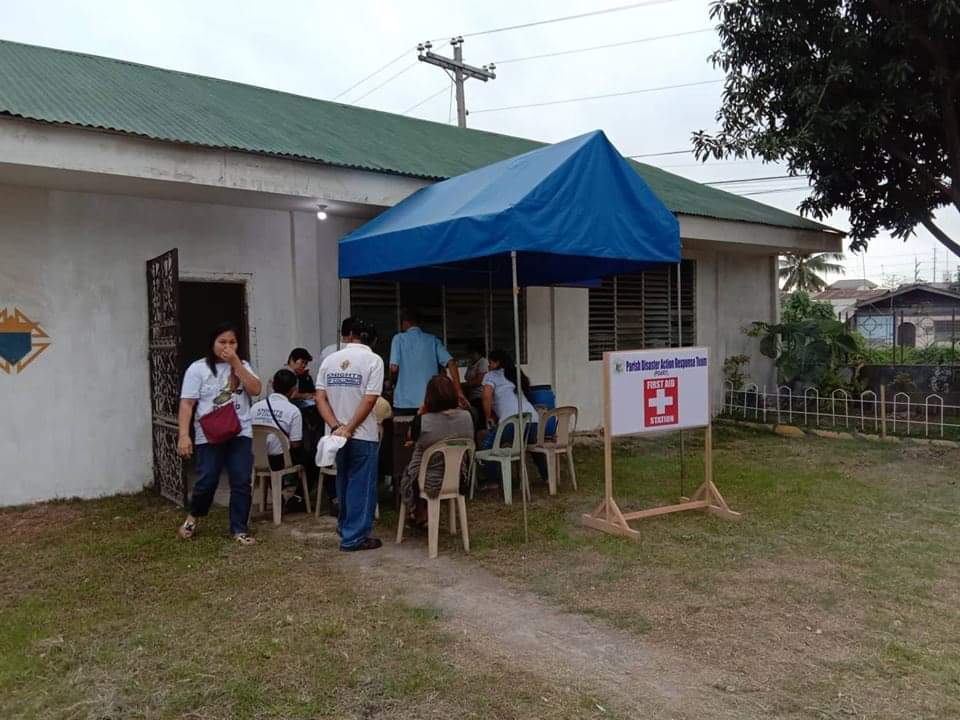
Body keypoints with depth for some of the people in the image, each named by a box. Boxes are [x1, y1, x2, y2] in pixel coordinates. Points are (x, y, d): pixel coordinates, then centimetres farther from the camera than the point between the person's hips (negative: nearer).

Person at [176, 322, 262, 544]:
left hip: (240, 434, 3)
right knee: (206, 482, -2)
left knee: (241, 483, 1)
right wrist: (184, 435, -16)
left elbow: (256, 390, -7)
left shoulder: (242, 366, 10)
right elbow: (187, 404, -6)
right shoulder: (198, 369, -1)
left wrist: (236, 363, -11)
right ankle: (193, 517, 28)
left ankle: (239, 530, 12)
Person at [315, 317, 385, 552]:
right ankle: (354, 537, 8)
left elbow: (320, 398, -2)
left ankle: (345, 526, 34)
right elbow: (369, 400, -17)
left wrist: (336, 427, -8)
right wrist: (349, 429, -13)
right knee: (361, 486, 4)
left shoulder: (330, 360, 5)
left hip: (337, 434, 5)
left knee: (344, 483, 20)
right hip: (363, 436, -5)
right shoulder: (373, 360, -8)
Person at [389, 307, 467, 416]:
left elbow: (394, 368, -10)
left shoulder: (399, 338, 1)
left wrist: (394, 384, 11)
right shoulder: (433, 339, 9)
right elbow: (451, 362, -4)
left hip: (404, 402, -2)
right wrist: (459, 392, -6)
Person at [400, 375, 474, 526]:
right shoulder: (466, 417, -14)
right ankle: (425, 513, 45)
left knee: (407, 475, 33)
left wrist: (420, 413, -4)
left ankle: (419, 515, 45)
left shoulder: (424, 421, -26)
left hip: (431, 484, -4)